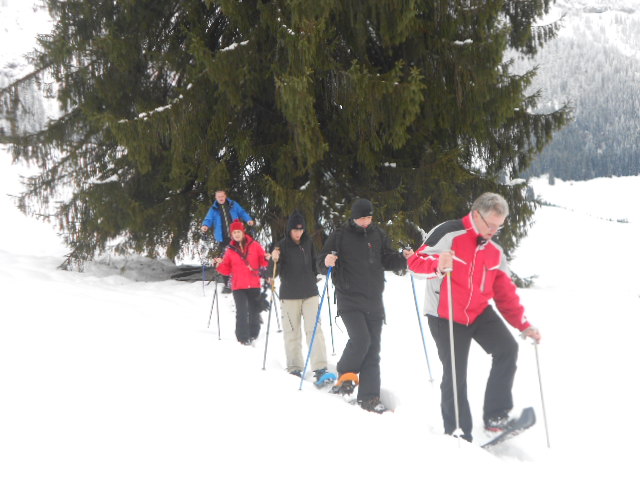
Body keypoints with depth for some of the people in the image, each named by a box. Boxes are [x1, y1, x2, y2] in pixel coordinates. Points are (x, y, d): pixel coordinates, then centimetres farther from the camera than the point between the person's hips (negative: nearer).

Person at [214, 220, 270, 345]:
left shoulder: (254, 246, 4)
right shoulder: (230, 250, 7)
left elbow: (262, 262, 6)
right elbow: (227, 270, 10)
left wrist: (267, 259, -15)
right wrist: (220, 264, -9)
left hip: (254, 285, 1)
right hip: (238, 286, -1)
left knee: (254, 311, 10)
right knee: (241, 312, -10)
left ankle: (253, 335, 26)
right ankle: (243, 337, -7)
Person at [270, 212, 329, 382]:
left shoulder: (308, 242, 6)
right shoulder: (282, 245, -5)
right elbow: (274, 273, -10)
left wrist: (313, 279, 12)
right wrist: (274, 260, -28)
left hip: (310, 293, 2)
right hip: (289, 295, -2)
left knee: (314, 329, -7)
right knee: (292, 332, 3)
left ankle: (320, 367, -10)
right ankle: (294, 368, 12)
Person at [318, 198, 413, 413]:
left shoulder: (378, 235, 9)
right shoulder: (340, 236, -2)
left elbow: (387, 260, 18)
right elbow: (322, 262, 1)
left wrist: (403, 258, -1)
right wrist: (327, 262, -22)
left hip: (374, 300, 4)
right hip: (350, 300, -4)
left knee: (373, 349, 2)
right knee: (361, 339, -21)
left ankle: (369, 397, 7)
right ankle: (345, 375, 6)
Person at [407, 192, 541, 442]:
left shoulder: (494, 250, 7)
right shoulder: (448, 234, -14)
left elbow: (505, 292, 9)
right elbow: (416, 260, -19)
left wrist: (523, 325, 3)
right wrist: (438, 264, -40)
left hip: (479, 312, 5)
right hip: (445, 317, -5)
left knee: (508, 349, -16)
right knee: (455, 377, -2)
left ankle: (495, 416, -9)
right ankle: (459, 435, 13)